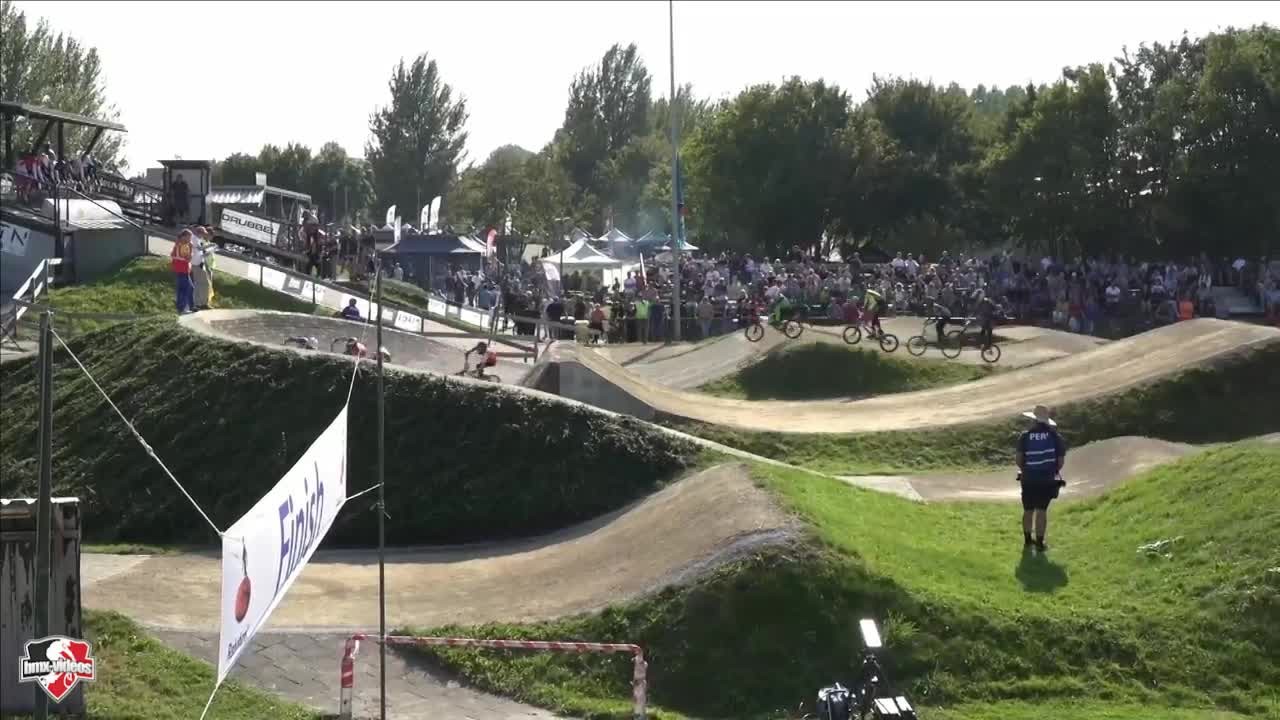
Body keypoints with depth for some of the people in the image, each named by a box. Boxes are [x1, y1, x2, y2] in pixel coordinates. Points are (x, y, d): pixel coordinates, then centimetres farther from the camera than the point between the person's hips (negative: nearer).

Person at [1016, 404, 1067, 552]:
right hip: (1047, 479, -1)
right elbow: (1061, 460, -5)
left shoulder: (1025, 436, -7)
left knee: (1028, 510, 16)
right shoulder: (1054, 436, -6)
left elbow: (1019, 459, -9)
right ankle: (1039, 543, 5)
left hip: (1029, 479, 1)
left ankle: (1027, 540, 27)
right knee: (1042, 511, 5)